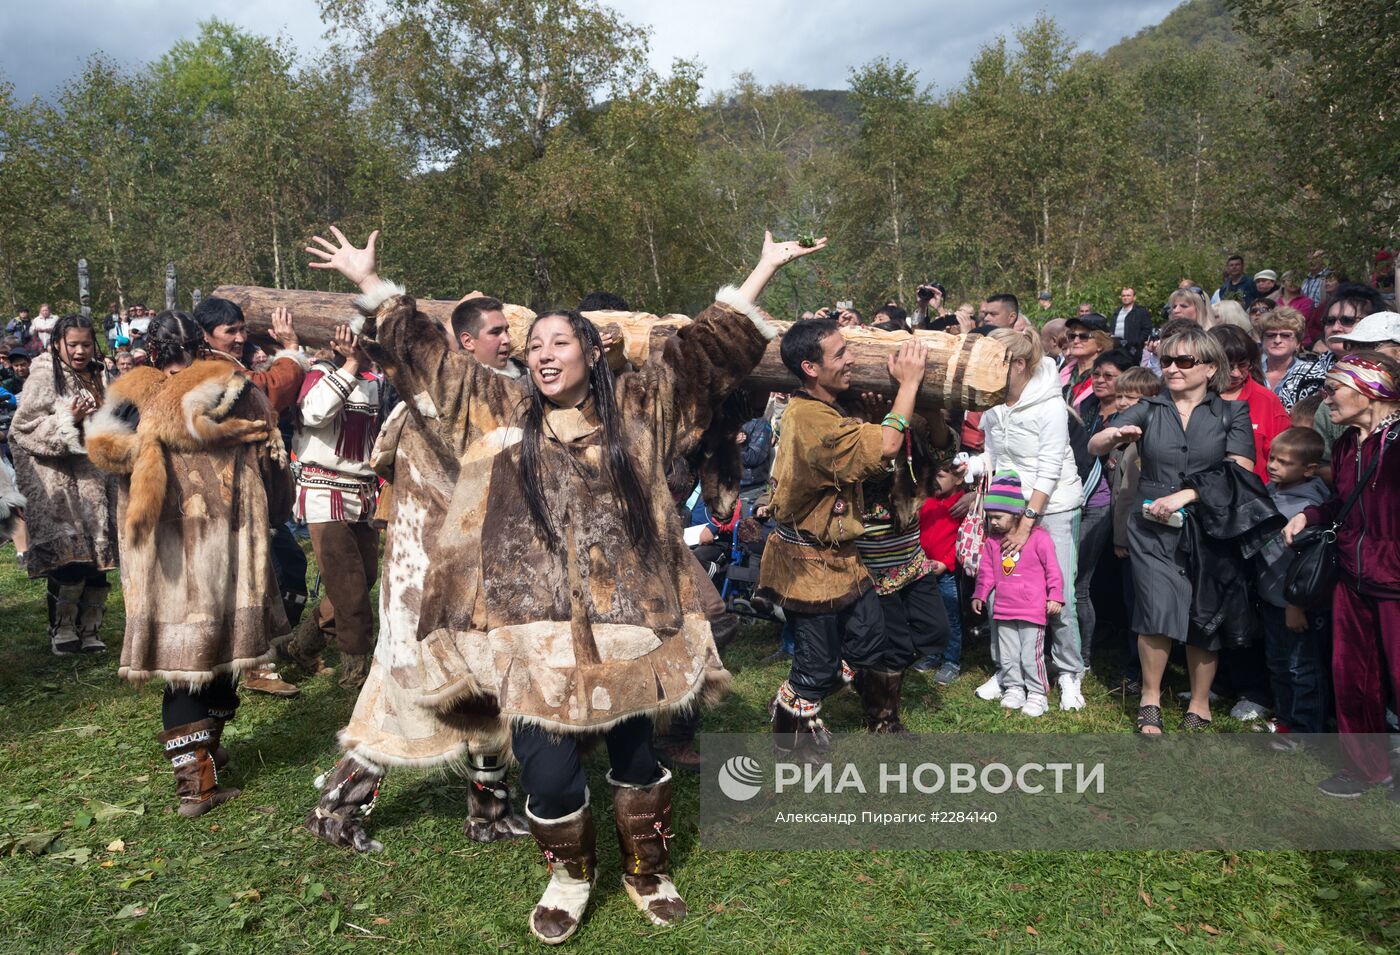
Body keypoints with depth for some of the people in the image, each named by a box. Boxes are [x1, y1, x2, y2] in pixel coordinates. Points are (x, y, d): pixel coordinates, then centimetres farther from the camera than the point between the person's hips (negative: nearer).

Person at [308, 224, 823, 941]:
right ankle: (569, 875, 30)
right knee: (547, 769, 0)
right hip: (533, 623, 0)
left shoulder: (637, 407, 9)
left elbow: (710, 346, 10)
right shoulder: (498, 409, 11)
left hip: (622, 617, 0)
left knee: (634, 751, 10)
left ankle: (647, 870, 36)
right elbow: (420, 350, 17)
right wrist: (366, 279, 17)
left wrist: (763, 269, 9)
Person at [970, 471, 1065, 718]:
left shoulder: (1038, 537, -10)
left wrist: (1055, 597, -9)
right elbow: (986, 572, 16)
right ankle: (1013, 688, 27)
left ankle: (1038, 693, 12)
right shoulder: (992, 542, 5)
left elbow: (1053, 569, -7)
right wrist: (980, 595, 16)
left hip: (1032, 610, -5)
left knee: (1031, 656, -2)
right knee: (1007, 655, 13)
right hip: (1003, 610, 5)